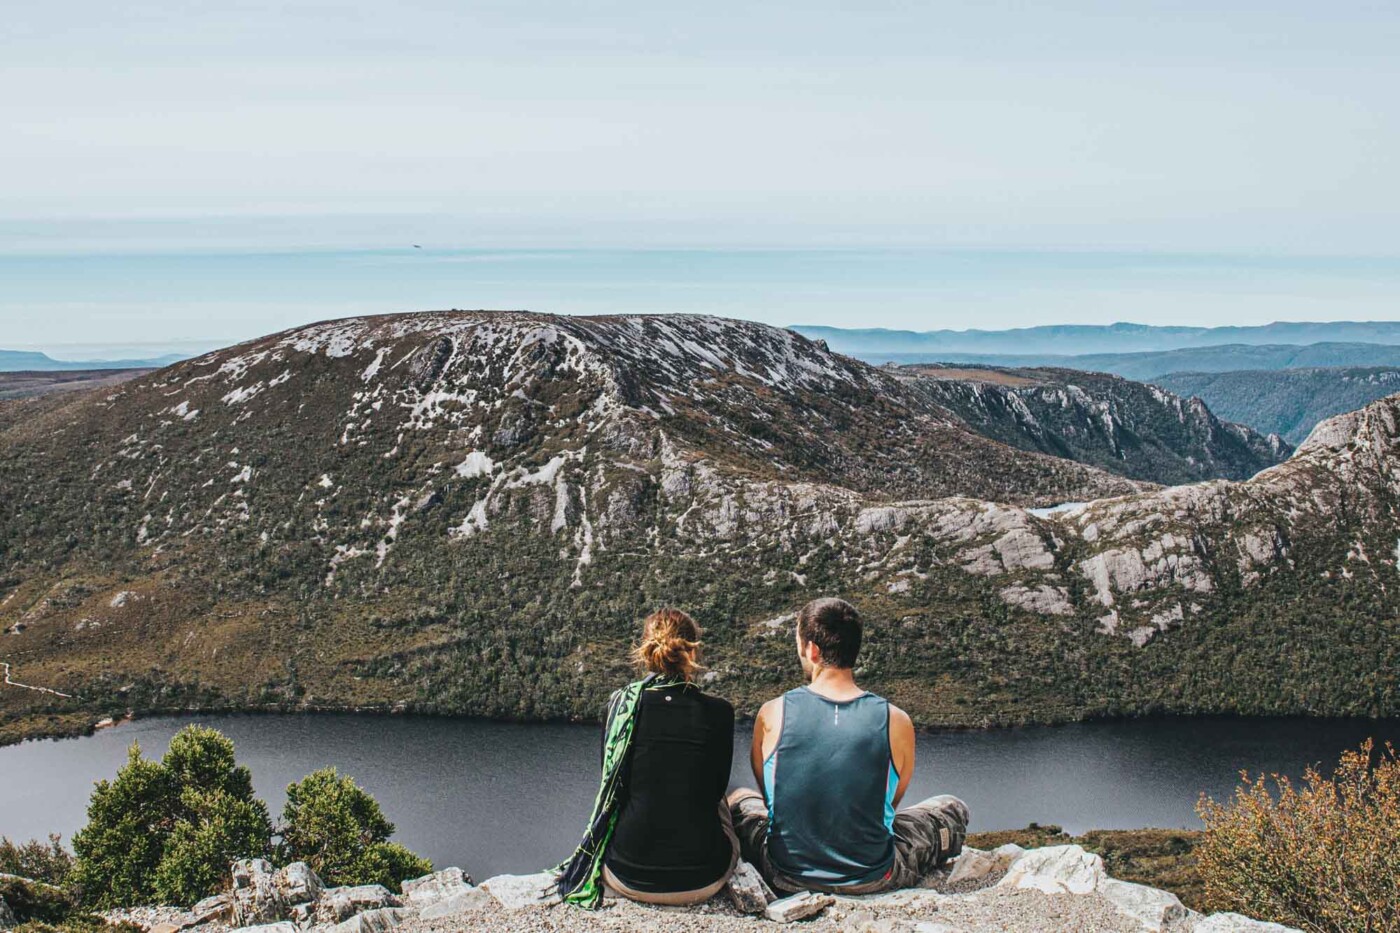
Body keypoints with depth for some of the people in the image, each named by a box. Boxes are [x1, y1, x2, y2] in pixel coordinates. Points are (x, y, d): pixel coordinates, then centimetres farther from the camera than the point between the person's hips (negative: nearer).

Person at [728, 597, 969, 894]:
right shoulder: (896, 722, -13)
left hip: (788, 877, 1)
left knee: (739, 800, 32)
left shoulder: (772, 715, -12)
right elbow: (892, 802, 5)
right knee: (954, 810, 24)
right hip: (871, 880, -1)